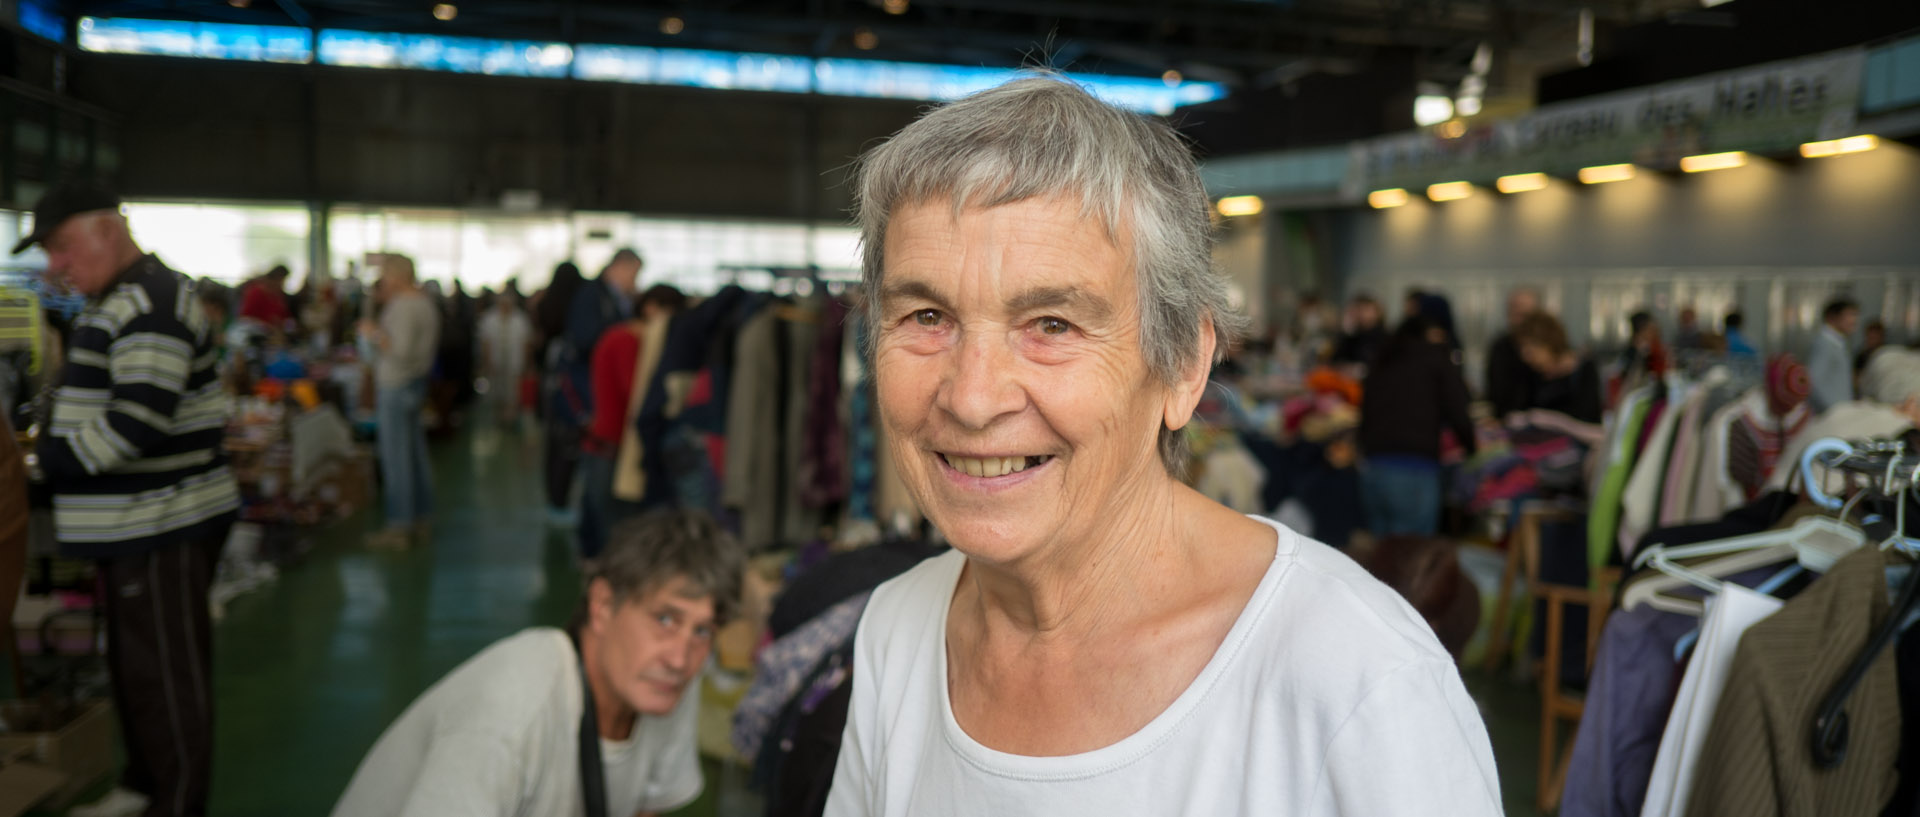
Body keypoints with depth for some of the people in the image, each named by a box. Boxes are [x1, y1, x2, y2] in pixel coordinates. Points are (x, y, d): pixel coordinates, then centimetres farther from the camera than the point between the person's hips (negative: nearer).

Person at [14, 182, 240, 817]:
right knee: (133, 663, 21)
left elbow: (140, 420, -27)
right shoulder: (118, 301, 16)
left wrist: (57, 455, -16)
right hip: (133, 524, 11)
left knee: (166, 672, -1)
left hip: (164, 524, -11)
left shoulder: (150, 303, -20)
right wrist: (57, 446, 10)